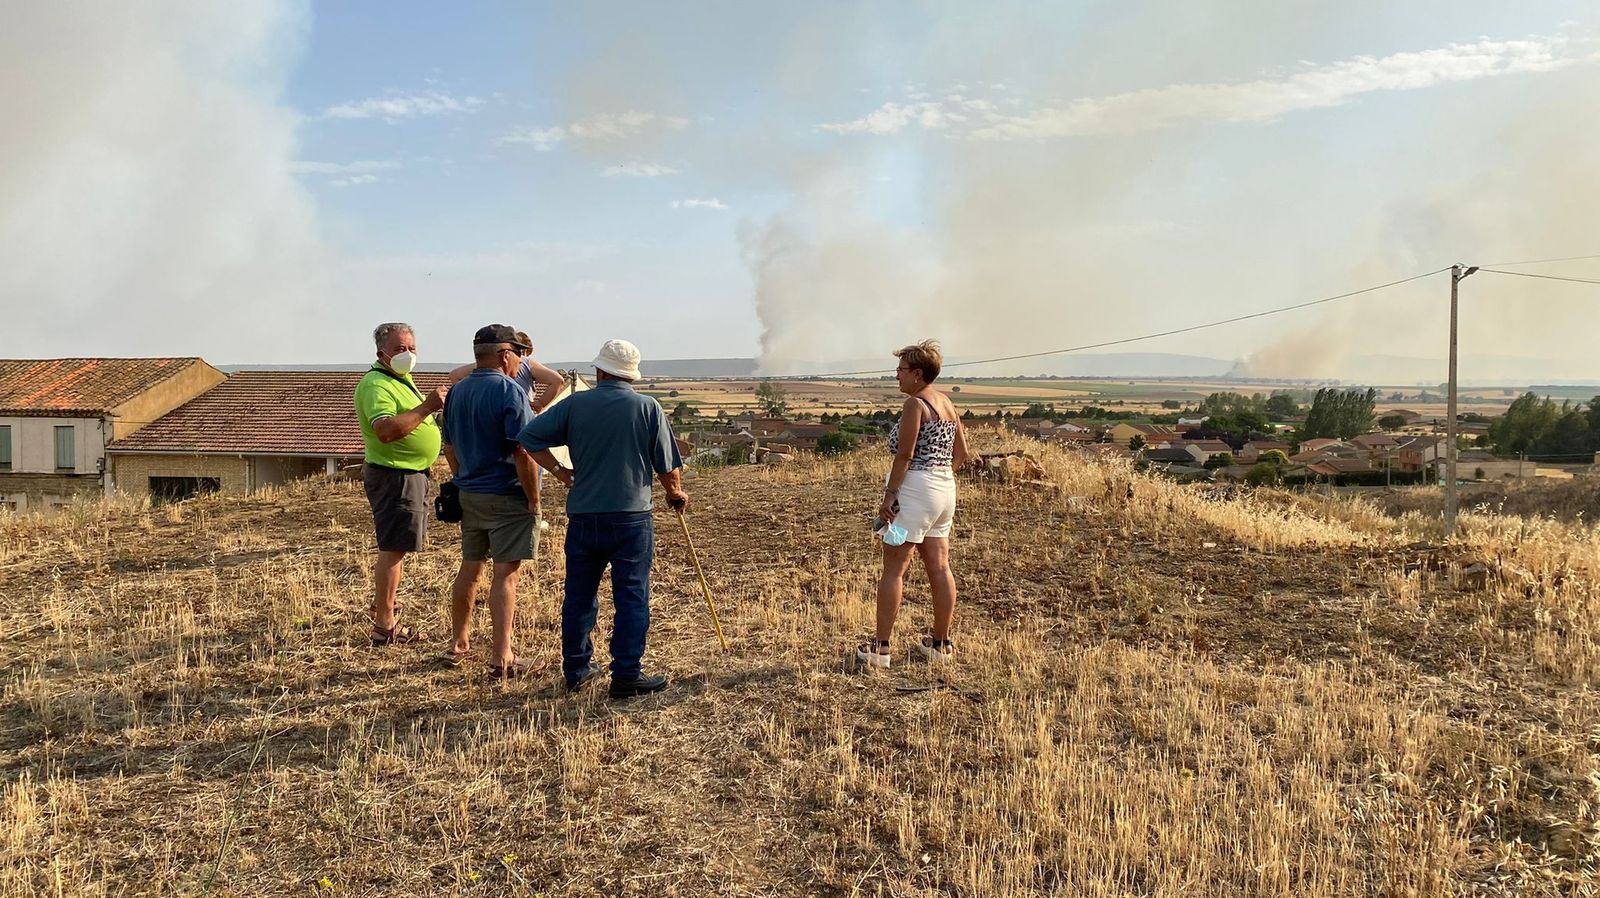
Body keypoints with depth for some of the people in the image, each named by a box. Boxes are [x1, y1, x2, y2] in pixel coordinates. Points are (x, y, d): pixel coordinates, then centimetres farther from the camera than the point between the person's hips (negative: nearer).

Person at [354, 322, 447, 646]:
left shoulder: (402, 379, 16)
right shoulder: (377, 384, -18)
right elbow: (386, 430, -35)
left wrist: (436, 410, 19)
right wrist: (427, 407, -36)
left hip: (411, 475, 11)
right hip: (395, 476, -11)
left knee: (397, 546, 21)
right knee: (393, 548, -9)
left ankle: (382, 606, 35)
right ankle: (385, 627, -6)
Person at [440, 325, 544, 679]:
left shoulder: (457, 392, 9)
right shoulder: (509, 391, -15)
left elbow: (450, 448, 15)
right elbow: (522, 452, -19)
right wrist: (533, 500, -13)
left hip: (469, 494, 7)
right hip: (508, 497, -7)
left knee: (469, 569, 18)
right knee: (506, 574, -4)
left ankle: (457, 645, 30)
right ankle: (501, 659, -2)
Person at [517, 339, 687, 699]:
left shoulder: (574, 404, 1)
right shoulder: (648, 408, -3)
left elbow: (529, 436, -1)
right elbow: (668, 466, 0)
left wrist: (558, 470, 8)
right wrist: (676, 494, 19)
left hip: (583, 517, 3)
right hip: (631, 518, -2)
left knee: (579, 595, 14)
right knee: (631, 597, 3)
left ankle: (576, 669, 24)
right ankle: (627, 676, 3)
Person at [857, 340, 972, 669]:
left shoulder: (915, 404, -12)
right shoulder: (947, 403, 13)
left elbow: (904, 454, -18)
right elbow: (962, 453, 16)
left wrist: (889, 495, -16)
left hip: (914, 489, -9)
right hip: (946, 488, 9)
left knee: (894, 569, -3)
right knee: (940, 568, 11)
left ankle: (880, 648, 1)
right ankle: (941, 644, 18)